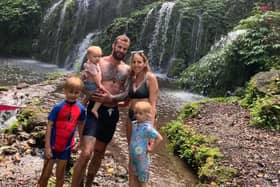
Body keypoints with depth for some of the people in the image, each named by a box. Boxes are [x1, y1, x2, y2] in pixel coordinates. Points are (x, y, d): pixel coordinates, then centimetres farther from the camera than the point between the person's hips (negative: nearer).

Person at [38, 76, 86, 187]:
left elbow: (80, 126, 7)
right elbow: (49, 126, -14)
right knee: (46, 174, 9)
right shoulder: (58, 107, -17)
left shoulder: (81, 109, -8)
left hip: (66, 147, 3)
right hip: (53, 146, -2)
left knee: (60, 175, 15)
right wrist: (47, 147, -16)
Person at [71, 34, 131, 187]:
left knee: (99, 153, 16)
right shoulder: (99, 63, -4)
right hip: (96, 109, -5)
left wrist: (111, 98, -15)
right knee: (86, 153, -17)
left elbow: (126, 93, 2)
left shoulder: (126, 69, 8)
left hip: (112, 112, 5)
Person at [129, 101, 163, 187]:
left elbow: (159, 138, -28)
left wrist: (151, 148, -18)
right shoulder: (134, 124, -1)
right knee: (135, 179, 20)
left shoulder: (147, 127, -23)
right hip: (133, 158, 7)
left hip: (142, 159, -7)